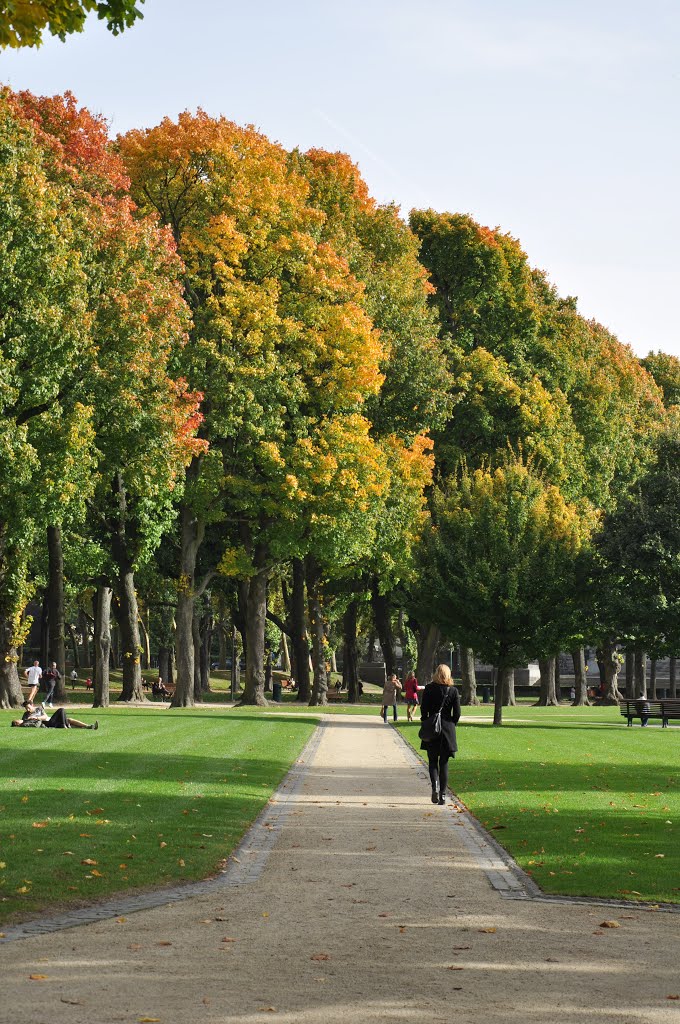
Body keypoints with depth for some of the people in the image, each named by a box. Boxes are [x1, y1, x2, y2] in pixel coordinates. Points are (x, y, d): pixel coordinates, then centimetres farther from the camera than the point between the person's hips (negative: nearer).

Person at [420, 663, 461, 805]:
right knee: (444, 763, 9)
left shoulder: (429, 689, -5)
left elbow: (423, 709, -6)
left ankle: (435, 786, -14)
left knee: (432, 761, 10)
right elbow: (457, 713, -2)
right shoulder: (453, 690, -2)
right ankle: (442, 793, 7)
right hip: (447, 729, 1)